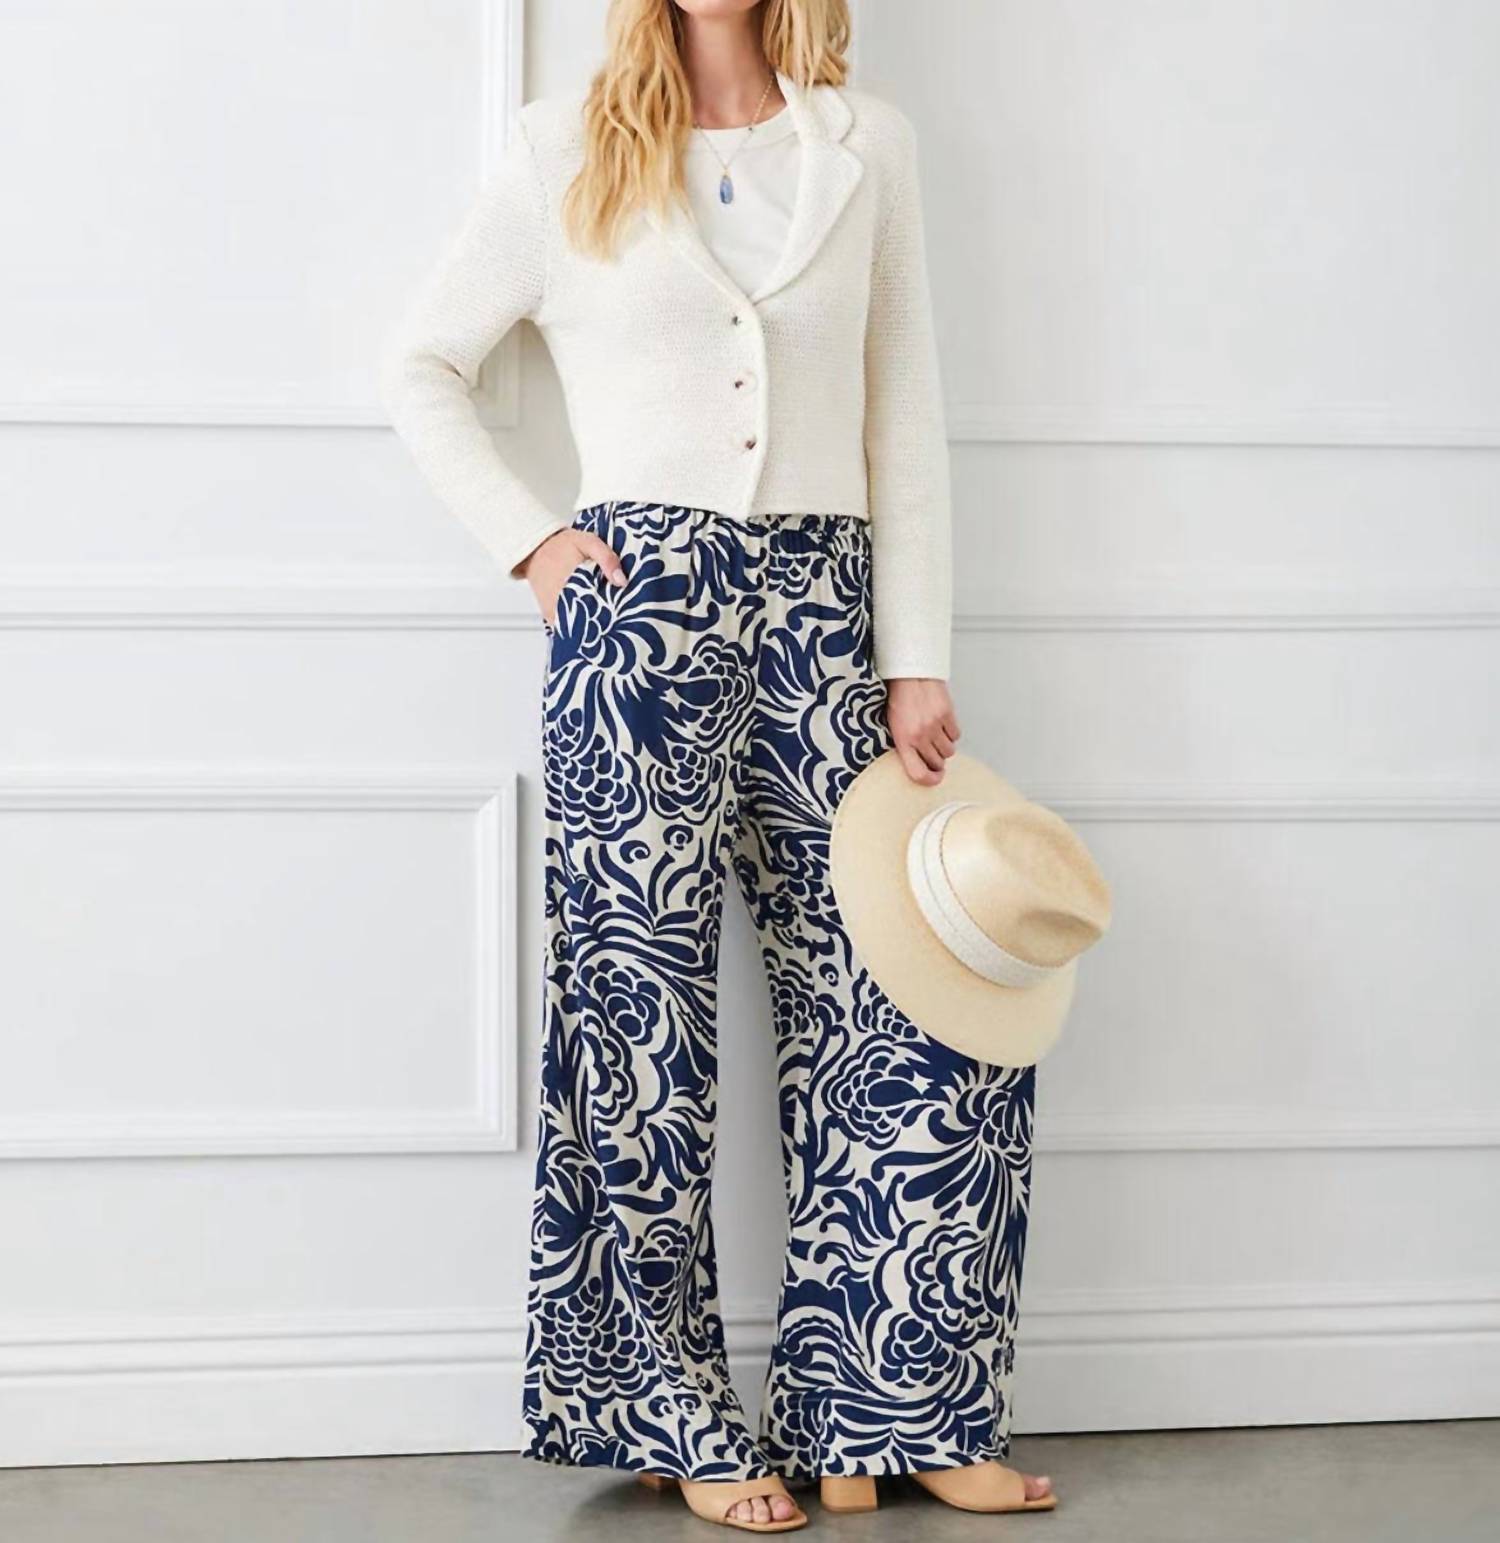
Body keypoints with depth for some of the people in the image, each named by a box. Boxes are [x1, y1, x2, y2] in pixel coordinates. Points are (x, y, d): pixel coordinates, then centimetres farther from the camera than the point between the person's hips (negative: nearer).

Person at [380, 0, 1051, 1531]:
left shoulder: (867, 146, 12)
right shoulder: (571, 149, 8)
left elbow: (906, 421, 9)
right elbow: (419, 365, 13)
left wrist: (917, 663, 3)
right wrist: (531, 541, 1)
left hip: (823, 622, 2)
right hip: (642, 615, -2)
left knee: (932, 995, -3)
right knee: (646, 1016, -1)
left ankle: (888, 1409, 11)